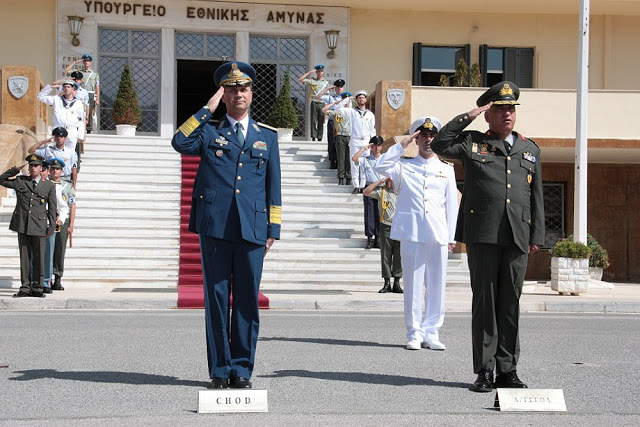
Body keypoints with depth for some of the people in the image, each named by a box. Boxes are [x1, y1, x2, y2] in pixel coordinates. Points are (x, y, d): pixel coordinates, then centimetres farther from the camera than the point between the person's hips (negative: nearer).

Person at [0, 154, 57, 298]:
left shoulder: (48, 185, 6)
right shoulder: (20, 181, 10)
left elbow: (52, 208, 6)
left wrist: (51, 227, 1)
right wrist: (17, 169, 7)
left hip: (39, 227, -2)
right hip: (22, 226, 2)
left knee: (39, 258, 0)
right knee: (24, 257, 5)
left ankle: (37, 288, 7)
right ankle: (25, 288, 10)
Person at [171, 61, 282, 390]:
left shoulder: (267, 136, 16)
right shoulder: (209, 131, 12)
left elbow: (273, 187, 14)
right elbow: (180, 142, -10)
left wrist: (273, 230, 8)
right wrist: (207, 109, -4)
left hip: (252, 229, 1)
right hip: (215, 227, -1)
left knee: (247, 301, 3)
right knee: (216, 299, 3)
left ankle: (242, 369, 11)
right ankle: (220, 370, 10)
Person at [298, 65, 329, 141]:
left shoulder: (326, 82, 16)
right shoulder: (312, 81, 9)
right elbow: (300, 79, 0)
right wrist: (309, 72, 0)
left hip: (322, 103, 2)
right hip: (314, 102, -2)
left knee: (321, 122, 1)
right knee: (313, 121, -5)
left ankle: (320, 138, 4)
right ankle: (313, 137, -4)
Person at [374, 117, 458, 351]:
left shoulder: (447, 169, 14)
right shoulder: (404, 166, 10)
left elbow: (452, 205, 13)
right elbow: (381, 166, -10)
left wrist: (451, 237, 8)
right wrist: (402, 144, -7)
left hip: (438, 236, 2)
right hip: (411, 235, -2)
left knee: (437, 286, 3)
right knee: (413, 285, 0)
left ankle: (431, 333, 10)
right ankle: (415, 334, 7)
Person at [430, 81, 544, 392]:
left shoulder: (530, 150, 19)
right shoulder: (472, 143, 10)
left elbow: (537, 197, 17)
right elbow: (439, 145, -6)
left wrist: (537, 236, 10)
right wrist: (467, 117, -4)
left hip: (517, 237, 3)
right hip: (482, 234, -3)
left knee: (511, 303, 5)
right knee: (484, 301, 0)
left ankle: (507, 370, 13)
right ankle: (485, 370, 6)